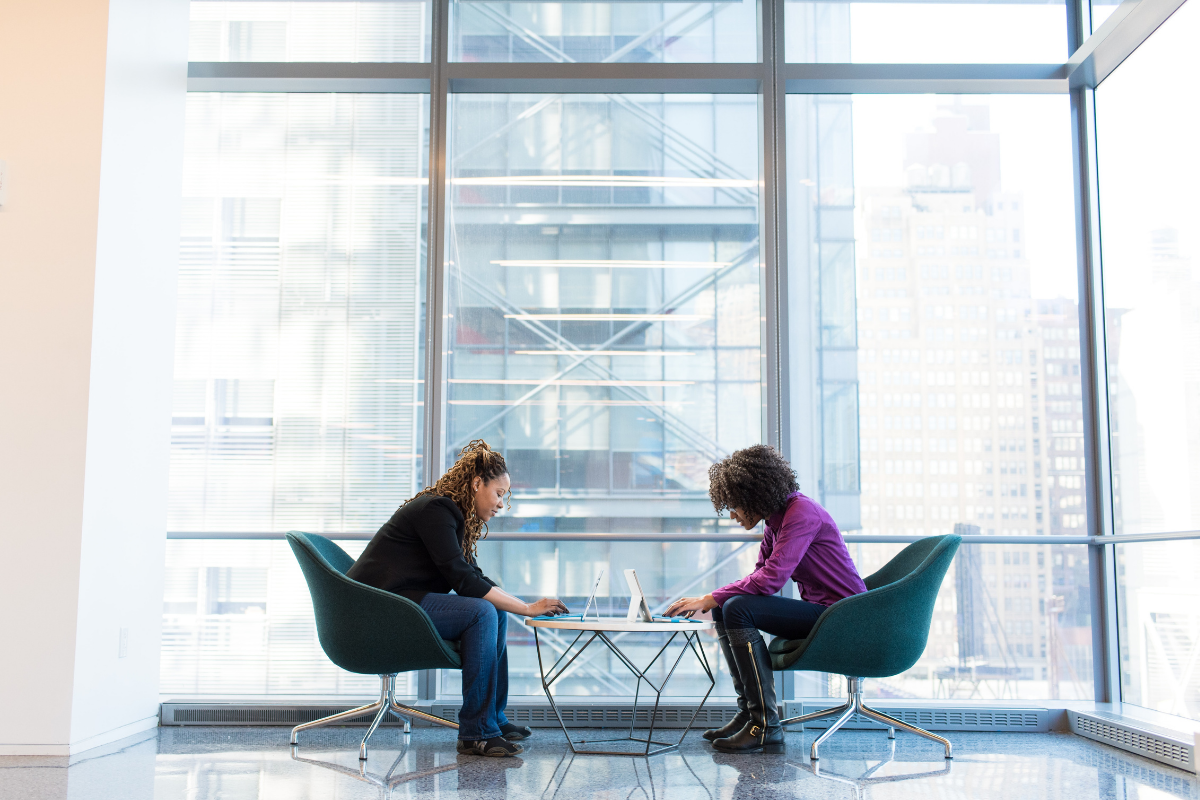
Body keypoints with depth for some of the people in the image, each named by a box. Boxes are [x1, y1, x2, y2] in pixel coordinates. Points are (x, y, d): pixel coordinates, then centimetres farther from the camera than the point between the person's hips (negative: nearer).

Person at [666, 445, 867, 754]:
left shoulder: (801, 513, -18)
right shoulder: (776, 519, 11)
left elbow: (771, 578, -27)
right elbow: (760, 575, 13)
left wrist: (709, 599, -20)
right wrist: (711, 601, -2)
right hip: (817, 610, 10)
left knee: (739, 610, -22)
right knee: (723, 610, 4)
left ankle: (765, 726, -20)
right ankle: (748, 712, 5)